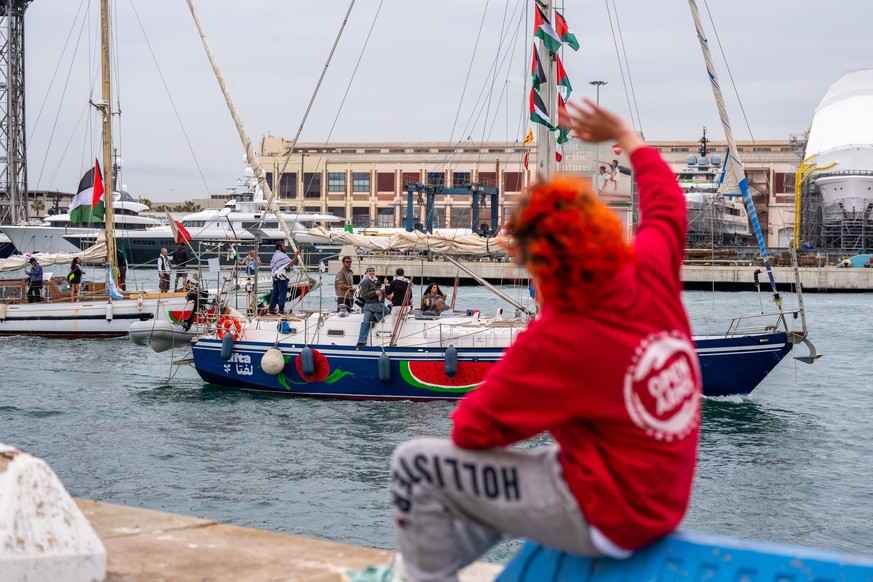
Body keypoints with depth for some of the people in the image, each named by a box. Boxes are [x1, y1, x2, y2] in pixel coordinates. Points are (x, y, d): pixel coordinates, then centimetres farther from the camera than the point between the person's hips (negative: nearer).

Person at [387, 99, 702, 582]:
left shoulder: (556, 341, -25)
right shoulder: (652, 275, -8)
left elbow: (473, 429, -16)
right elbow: (666, 203, 15)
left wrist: (469, 410, 6)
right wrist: (625, 136, 27)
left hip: (609, 520, -9)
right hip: (661, 502, 9)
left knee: (417, 465, -2)